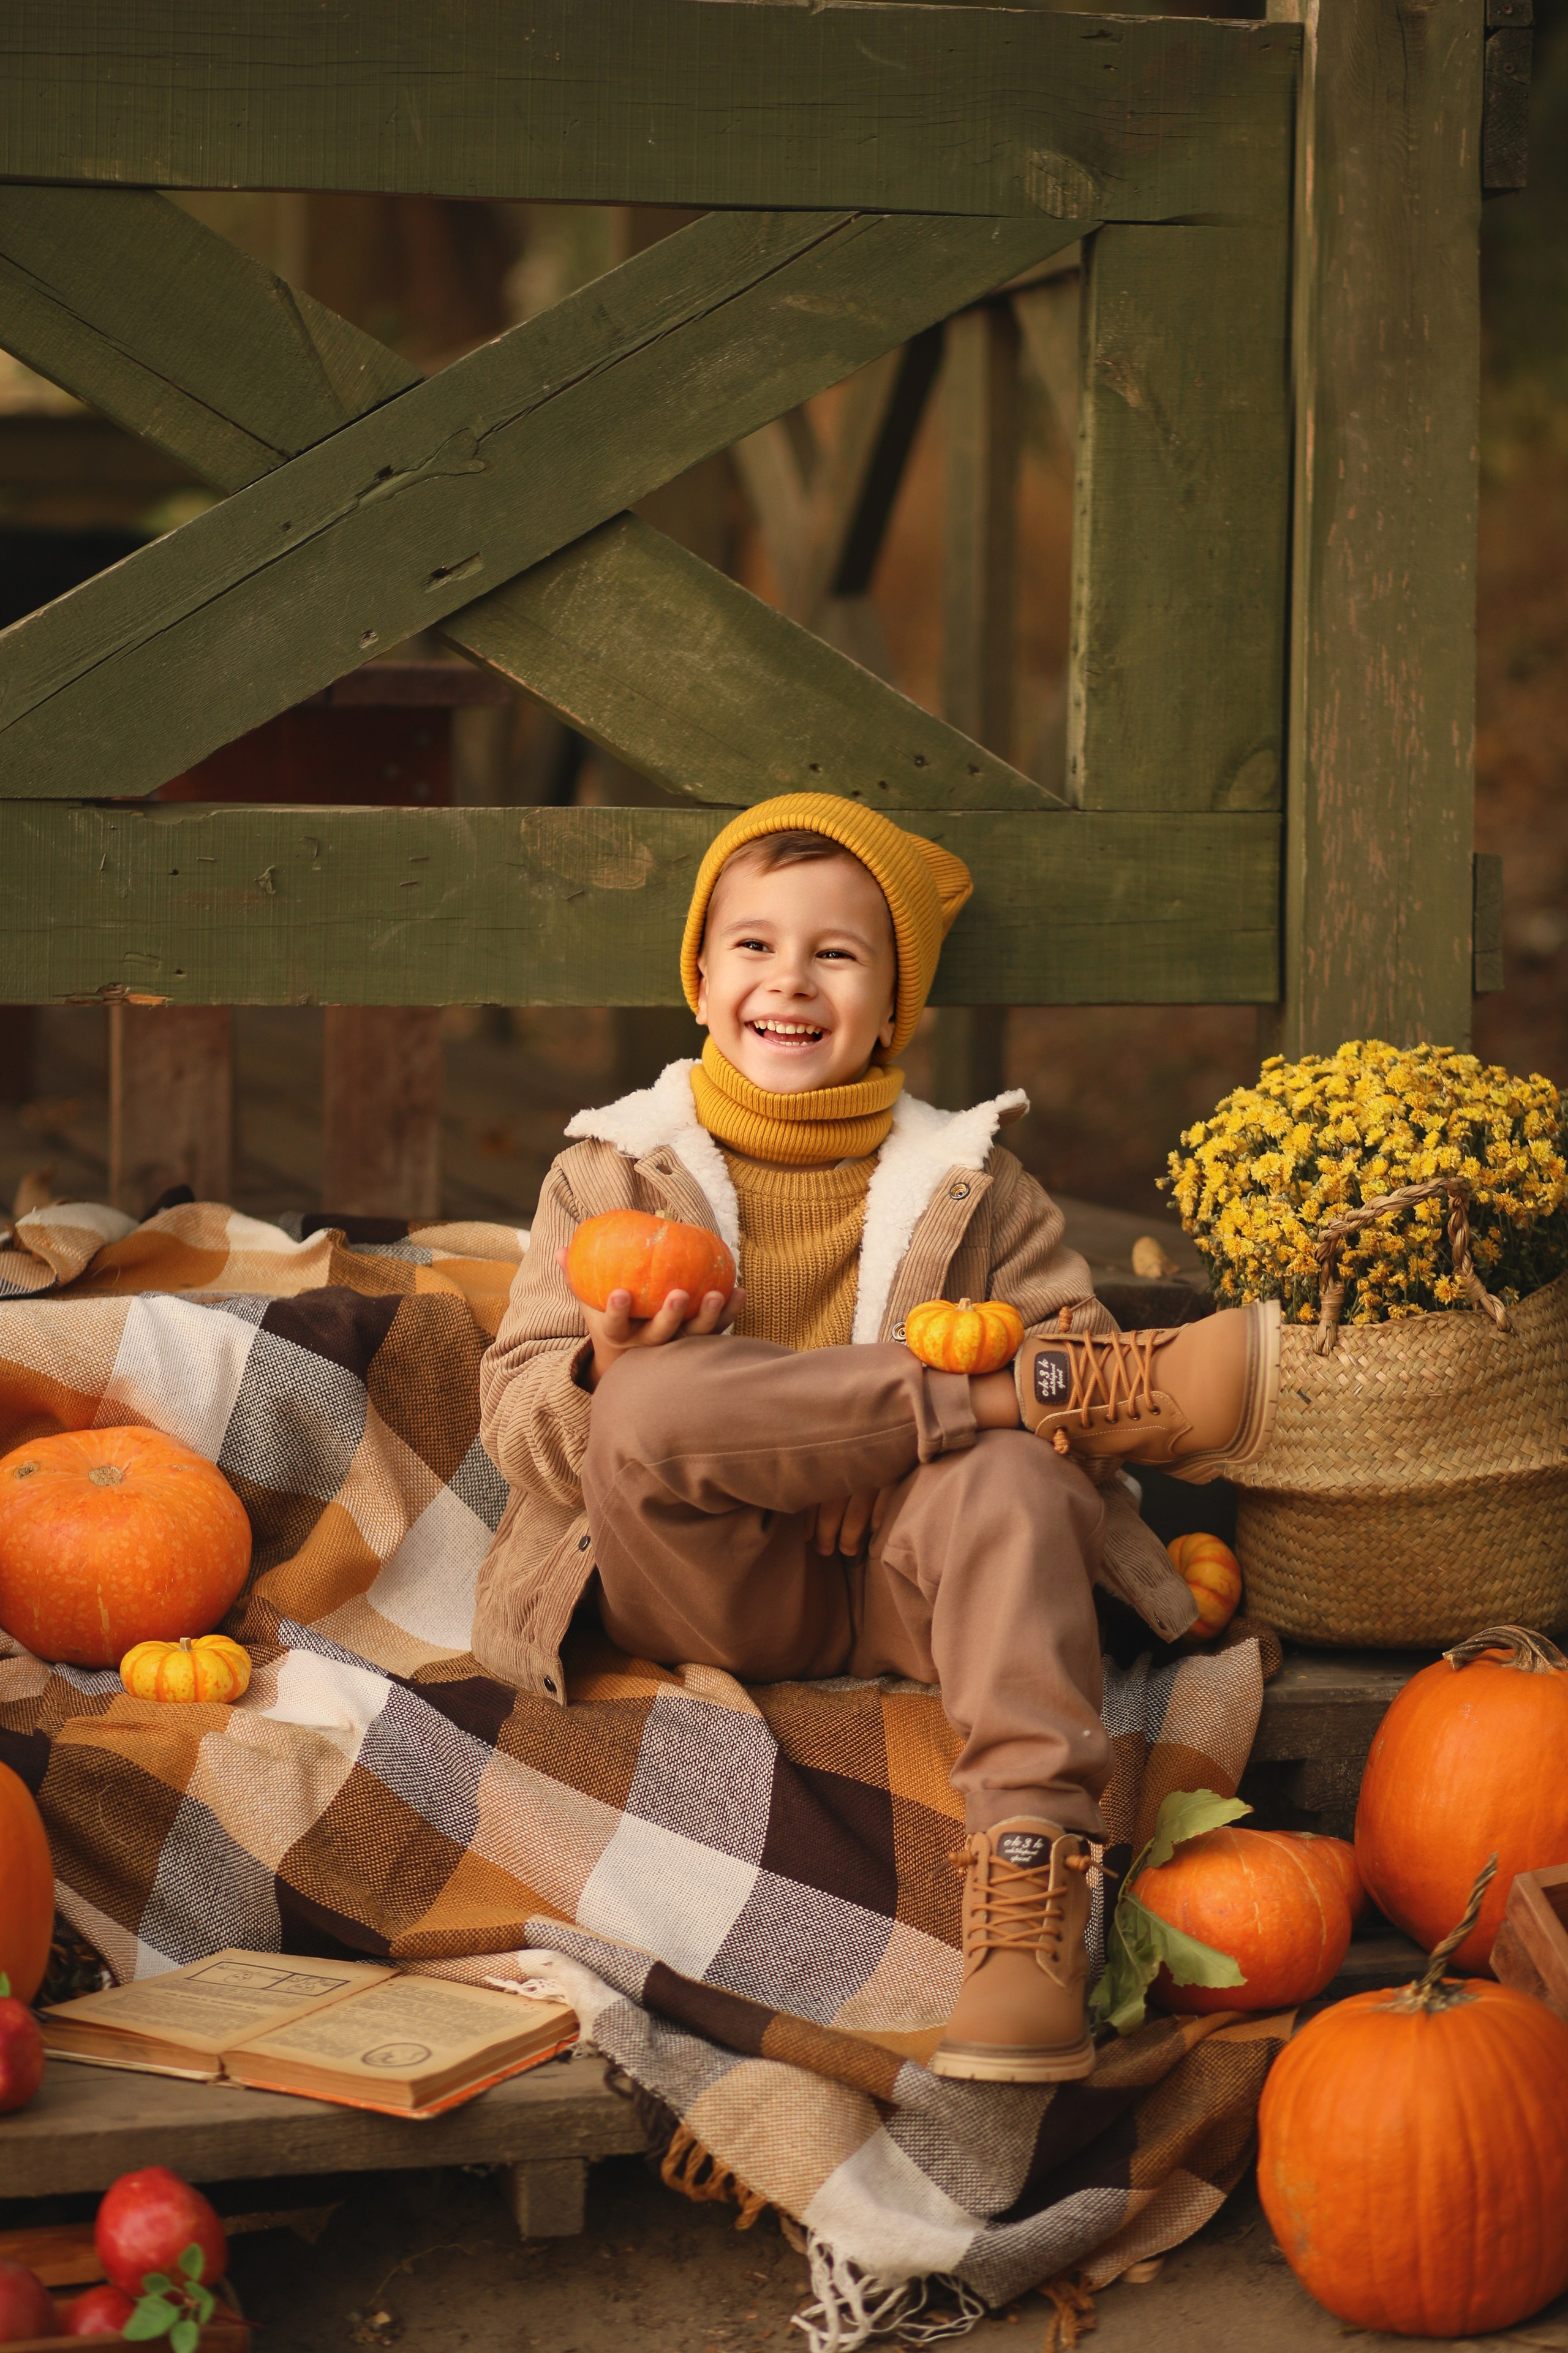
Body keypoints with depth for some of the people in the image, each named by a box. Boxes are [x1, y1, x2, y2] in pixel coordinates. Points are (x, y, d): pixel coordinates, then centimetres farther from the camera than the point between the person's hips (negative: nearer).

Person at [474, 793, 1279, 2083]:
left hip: (895, 1581, 1)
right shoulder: (616, 1173, 13)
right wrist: (603, 1378, -21)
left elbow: (1077, 1385, 3)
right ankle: (1112, 1385, -27)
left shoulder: (972, 1188, 15)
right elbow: (519, 1423, 4)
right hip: (704, 1584, 0)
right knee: (652, 1407, -32)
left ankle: (1030, 1879, -44)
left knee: (1010, 1472, -32)